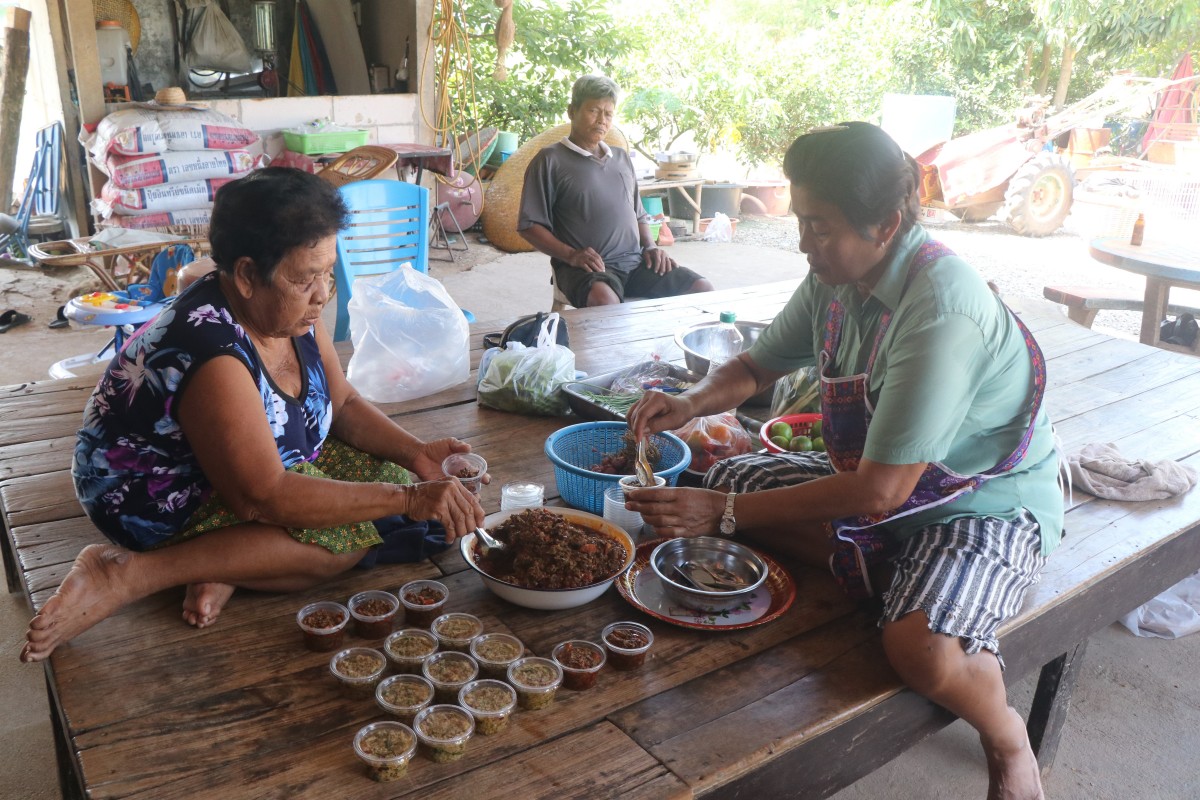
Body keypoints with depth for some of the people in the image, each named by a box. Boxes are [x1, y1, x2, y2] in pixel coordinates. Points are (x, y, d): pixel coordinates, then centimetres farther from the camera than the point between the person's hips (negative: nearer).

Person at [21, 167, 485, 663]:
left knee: (386, 472, -5)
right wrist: (407, 500, -36)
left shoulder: (293, 311, -8)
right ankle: (129, 576, -22)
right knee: (345, 534, -26)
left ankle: (227, 563, -13)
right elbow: (264, 496, -36)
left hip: (244, 462, 9)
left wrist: (416, 454, -16)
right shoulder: (213, 353, -33)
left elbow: (344, 404, 2)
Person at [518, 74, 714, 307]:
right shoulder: (550, 161, 3)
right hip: (587, 267, -6)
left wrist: (650, 246, 8)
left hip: (635, 261, 6)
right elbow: (529, 225, -2)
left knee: (702, 289, -13)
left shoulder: (622, 158, 23)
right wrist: (571, 255, -16)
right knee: (604, 300, -41)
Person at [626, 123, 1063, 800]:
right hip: (874, 476, 8)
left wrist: (727, 515, -29)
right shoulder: (835, 278, -7)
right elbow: (759, 366, 9)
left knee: (920, 647, -34)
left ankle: (1009, 742, 2)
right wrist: (691, 404, -13)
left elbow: (880, 491, -31)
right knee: (729, 477, -2)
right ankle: (888, 577, -3)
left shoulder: (941, 310, -31)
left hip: (988, 502, -8)